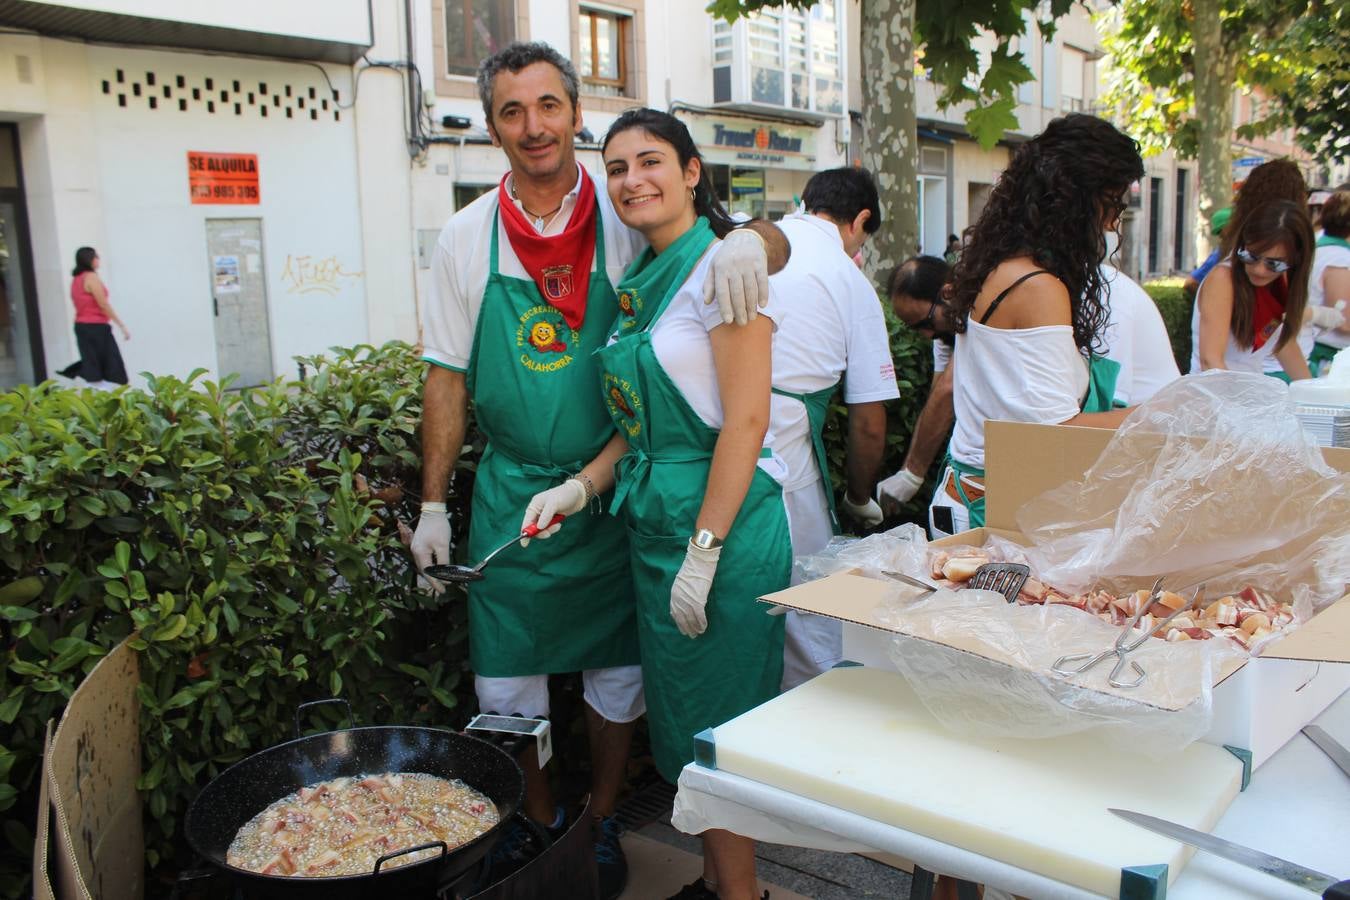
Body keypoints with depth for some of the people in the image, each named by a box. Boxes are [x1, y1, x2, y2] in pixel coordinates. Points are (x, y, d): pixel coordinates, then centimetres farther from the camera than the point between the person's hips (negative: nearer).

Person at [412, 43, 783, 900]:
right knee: (509, 673, 10)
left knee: (617, 669, 12)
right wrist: (433, 505, 1)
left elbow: (768, 242, -5)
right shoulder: (467, 237, -1)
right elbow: (447, 379, 3)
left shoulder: (626, 216, -6)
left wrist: (748, 237, -31)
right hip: (512, 491, 1)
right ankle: (538, 819, 34)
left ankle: (602, 821, 35)